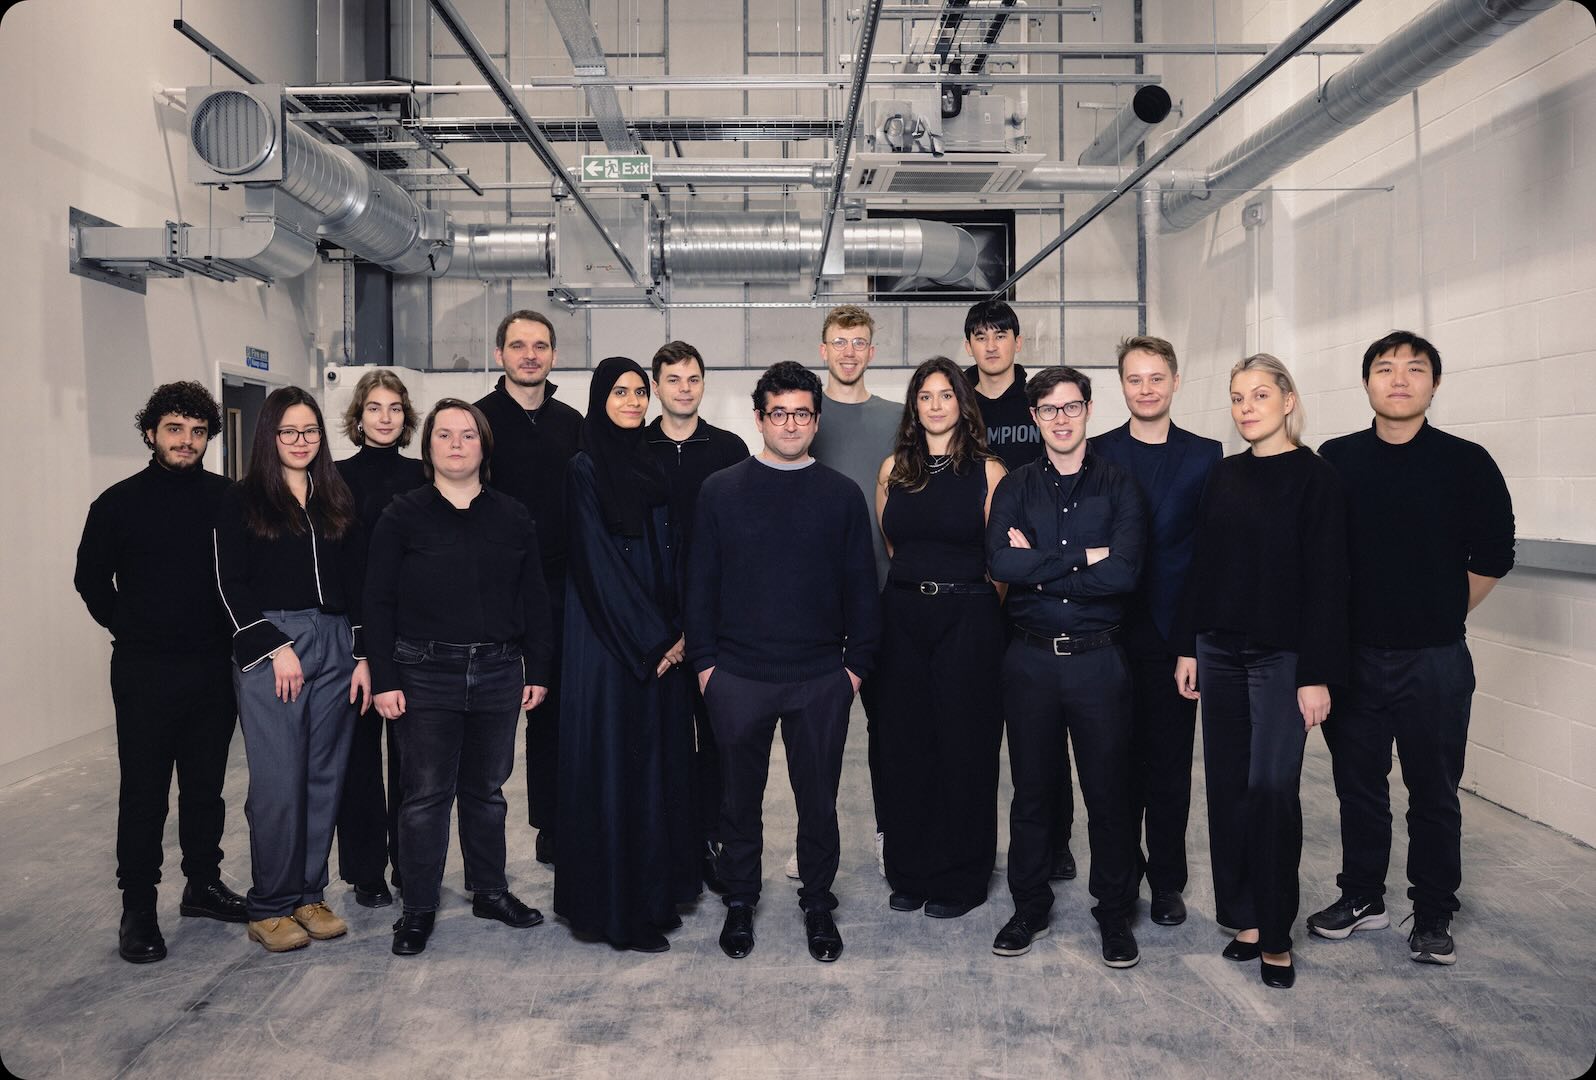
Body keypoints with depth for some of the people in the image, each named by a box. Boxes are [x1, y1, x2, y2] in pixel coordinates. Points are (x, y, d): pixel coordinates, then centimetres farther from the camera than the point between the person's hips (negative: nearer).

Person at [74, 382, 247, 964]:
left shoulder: (228, 499, 2)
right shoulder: (120, 502, -1)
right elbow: (91, 579, 7)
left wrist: (232, 633, 0)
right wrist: (130, 628, 1)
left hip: (214, 668, 2)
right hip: (145, 672, -2)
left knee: (206, 784, 13)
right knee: (144, 790, 3)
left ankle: (203, 882, 28)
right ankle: (137, 905, 14)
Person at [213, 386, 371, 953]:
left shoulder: (337, 502, 15)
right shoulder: (242, 502, 4)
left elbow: (358, 583, 12)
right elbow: (232, 585, -2)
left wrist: (362, 654, 4)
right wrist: (276, 648, -10)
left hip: (335, 647, 4)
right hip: (269, 647, -4)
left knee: (325, 777, 6)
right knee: (278, 782, -5)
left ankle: (309, 895, 17)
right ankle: (269, 907, 8)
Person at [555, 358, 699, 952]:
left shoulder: (648, 467, 12)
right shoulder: (585, 469, -8)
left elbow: (668, 557, 12)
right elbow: (598, 564, -13)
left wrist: (678, 630, -1)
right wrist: (656, 637, -13)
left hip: (660, 640, 7)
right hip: (607, 639, -7)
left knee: (659, 762, 10)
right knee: (612, 766, -1)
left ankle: (656, 894, 22)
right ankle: (617, 910, 9)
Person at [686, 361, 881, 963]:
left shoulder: (842, 495, 4)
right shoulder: (721, 491, 3)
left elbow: (860, 586, 6)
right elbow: (699, 582, 4)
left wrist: (857, 662, 0)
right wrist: (703, 660, -1)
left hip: (821, 679, 0)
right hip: (738, 678, 0)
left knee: (819, 799, 9)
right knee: (740, 797, 12)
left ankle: (817, 903, 28)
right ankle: (740, 902, 30)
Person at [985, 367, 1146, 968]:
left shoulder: (1119, 487, 1)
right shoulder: (1015, 488, 5)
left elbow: (1123, 573, -15)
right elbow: (1000, 563, -14)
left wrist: (1037, 567, -12)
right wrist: (1083, 559, -15)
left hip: (1097, 658, -1)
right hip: (1030, 658, 2)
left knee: (1108, 792, 6)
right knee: (1032, 789, 12)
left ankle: (1115, 914, 24)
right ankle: (1029, 908, 27)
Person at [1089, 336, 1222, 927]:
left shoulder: (1205, 456, 3)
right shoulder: (1095, 453, 5)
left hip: (1175, 631, 0)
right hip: (1111, 630, 1)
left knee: (1170, 763, 7)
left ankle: (1167, 880, 21)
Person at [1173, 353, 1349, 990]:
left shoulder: (1314, 478, -7)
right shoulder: (1224, 476, 10)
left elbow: (1326, 579, -10)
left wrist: (1317, 674, -14)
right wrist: (1188, 646, 9)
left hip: (1281, 655, -5)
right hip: (1221, 651, 5)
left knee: (1272, 787, -6)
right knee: (1228, 784, 8)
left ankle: (1275, 935, 8)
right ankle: (1243, 916, 21)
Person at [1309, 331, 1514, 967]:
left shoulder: (1467, 463, -4)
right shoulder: (1335, 461, 2)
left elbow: (1492, 558, 2)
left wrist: (1439, 617, 6)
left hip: (1434, 662, -2)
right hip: (1353, 655, 2)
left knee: (1434, 794, 9)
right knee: (1357, 784, 13)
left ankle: (1434, 915, 24)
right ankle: (1361, 897, 29)